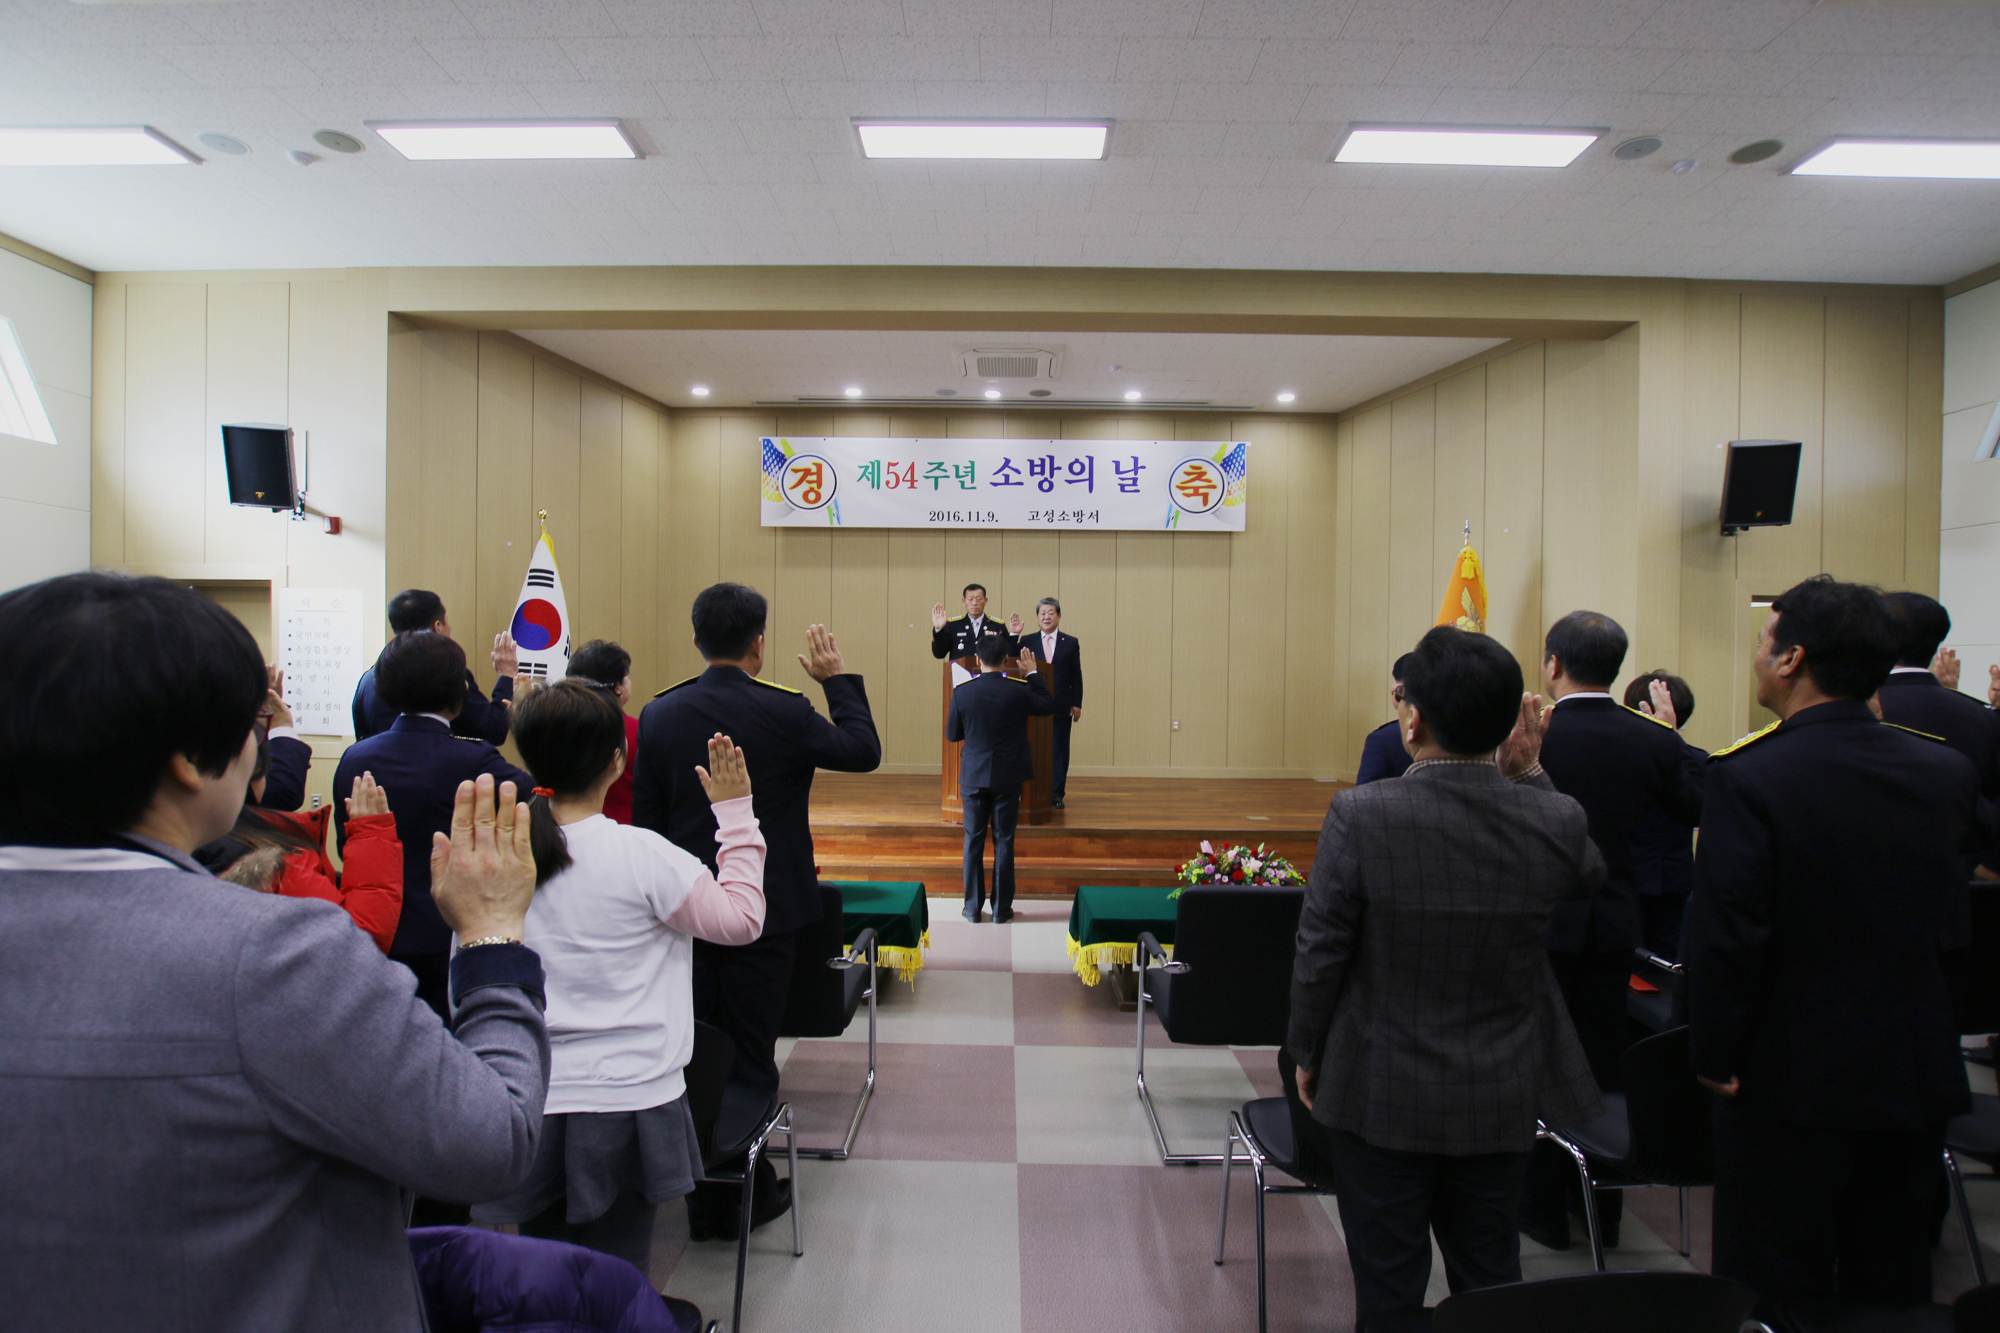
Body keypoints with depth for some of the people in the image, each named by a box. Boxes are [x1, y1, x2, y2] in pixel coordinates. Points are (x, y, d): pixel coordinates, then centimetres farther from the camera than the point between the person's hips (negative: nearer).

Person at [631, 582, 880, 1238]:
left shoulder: (658, 714, -3)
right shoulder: (783, 711, -15)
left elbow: (645, 816, 3)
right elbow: (864, 751, -2)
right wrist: (839, 678, 7)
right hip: (759, 910, -3)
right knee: (750, 1056, 9)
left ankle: (705, 1198, 27)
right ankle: (749, 1191, 22)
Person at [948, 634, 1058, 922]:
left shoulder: (962, 692, -9)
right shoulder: (1019, 690, -11)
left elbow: (952, 734, 2)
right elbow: (1048, 706, 9)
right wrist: (1034, 674, 16)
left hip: (973, 776, 1)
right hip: (1008, 777, -1)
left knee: (974, 841, 10)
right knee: (1004, 841, 7)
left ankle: (973, 908, 15)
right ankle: (1001, 909, 12)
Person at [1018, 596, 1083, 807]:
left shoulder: (1071, 643, 7)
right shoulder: (1026, 642, 7)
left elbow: (1076, 676, 6)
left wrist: (1077, 703, 1)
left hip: (1061, 707, 0)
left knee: (1059, 750, 3)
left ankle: (1056, 795, 10)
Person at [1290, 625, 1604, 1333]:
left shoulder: (1360, 815, -23)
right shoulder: (1557, 819, -14)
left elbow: (1320, 954, -15)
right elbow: (1590, 877, 11)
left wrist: (1306, 1055, 1)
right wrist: (1528, 775, 3)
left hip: (1381, 1098, -3)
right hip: (1503, 1102, 3)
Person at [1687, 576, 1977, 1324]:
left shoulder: (1748, 777, -21)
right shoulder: (1948, 771, -3)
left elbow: (1726, 934, -21)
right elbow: (1939, 908, 8)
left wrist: (1714, 1053, -10)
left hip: (1790, 1075, -5)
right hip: (1917, 1072, 6)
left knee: (1780, 1293, 9)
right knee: (1893, 1288, 21)